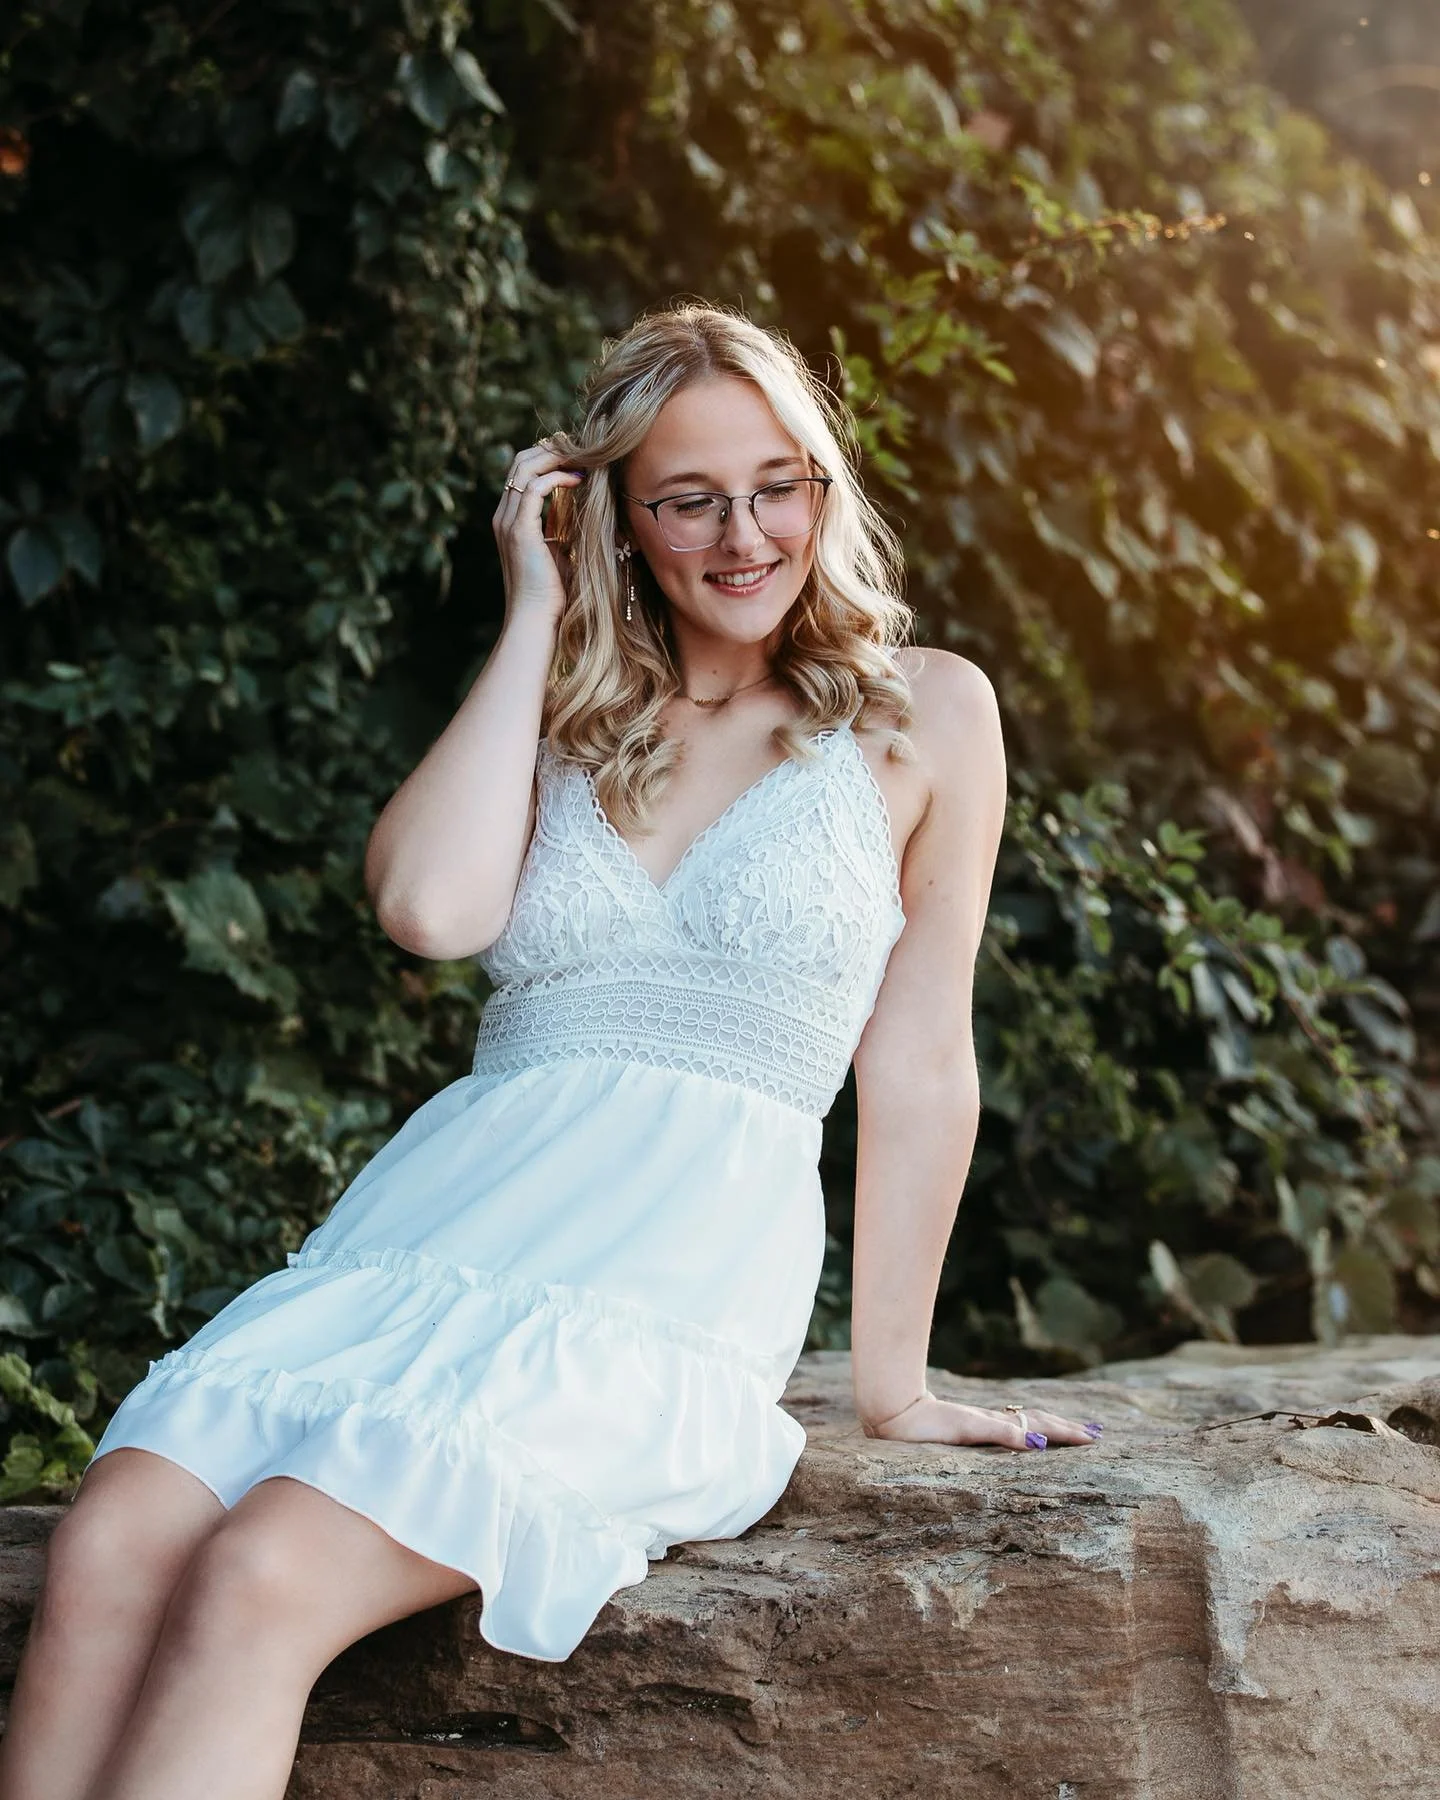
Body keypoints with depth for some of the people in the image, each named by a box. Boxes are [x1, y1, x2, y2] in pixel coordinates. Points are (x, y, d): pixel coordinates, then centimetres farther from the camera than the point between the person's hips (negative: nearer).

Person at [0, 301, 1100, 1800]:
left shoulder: (921, 715, 10)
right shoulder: (568, 723, 19)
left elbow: (917, 1065, 9)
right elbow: (430, 906, -3)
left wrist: (890, 1385, 9)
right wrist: (537, 610, 5)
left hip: (672, 1283, -4)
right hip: (428, 1222, 4)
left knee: (259, 1580, -28)